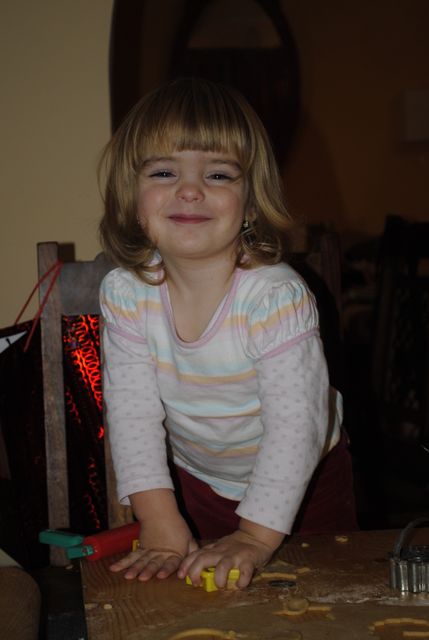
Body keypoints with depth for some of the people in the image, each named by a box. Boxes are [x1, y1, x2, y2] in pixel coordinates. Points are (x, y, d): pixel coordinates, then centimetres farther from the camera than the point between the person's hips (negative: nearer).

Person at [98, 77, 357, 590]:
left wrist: (256, 537, -35)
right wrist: (160, 520, -25)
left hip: (303, 478, -2)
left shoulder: (278, 297, -32)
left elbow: (296, 424, -31)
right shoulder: (125, 294, -19)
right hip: (192, 478, 3)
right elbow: (132, 408, -19)